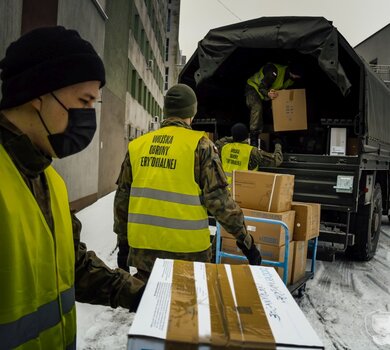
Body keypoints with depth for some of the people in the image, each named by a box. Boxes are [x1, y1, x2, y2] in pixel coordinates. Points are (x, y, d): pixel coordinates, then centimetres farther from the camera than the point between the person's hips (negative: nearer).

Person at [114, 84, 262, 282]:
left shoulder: (137, 145, 5)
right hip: (186, 250, -3)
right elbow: (218, 198, -11)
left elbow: (122, 198, 11)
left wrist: (123, 242, 22)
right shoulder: (199, 145, -7)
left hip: (143, 247, 4)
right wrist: (244, 239, -1)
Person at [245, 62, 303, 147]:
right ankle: (253, 138, -32)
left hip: (270, 91, 8)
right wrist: (268, 94, -55)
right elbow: (262, 88, -36)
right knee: (257, 107, -30)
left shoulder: (291, 79, -11)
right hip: (254, 87, -8)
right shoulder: (275, 72, -37)